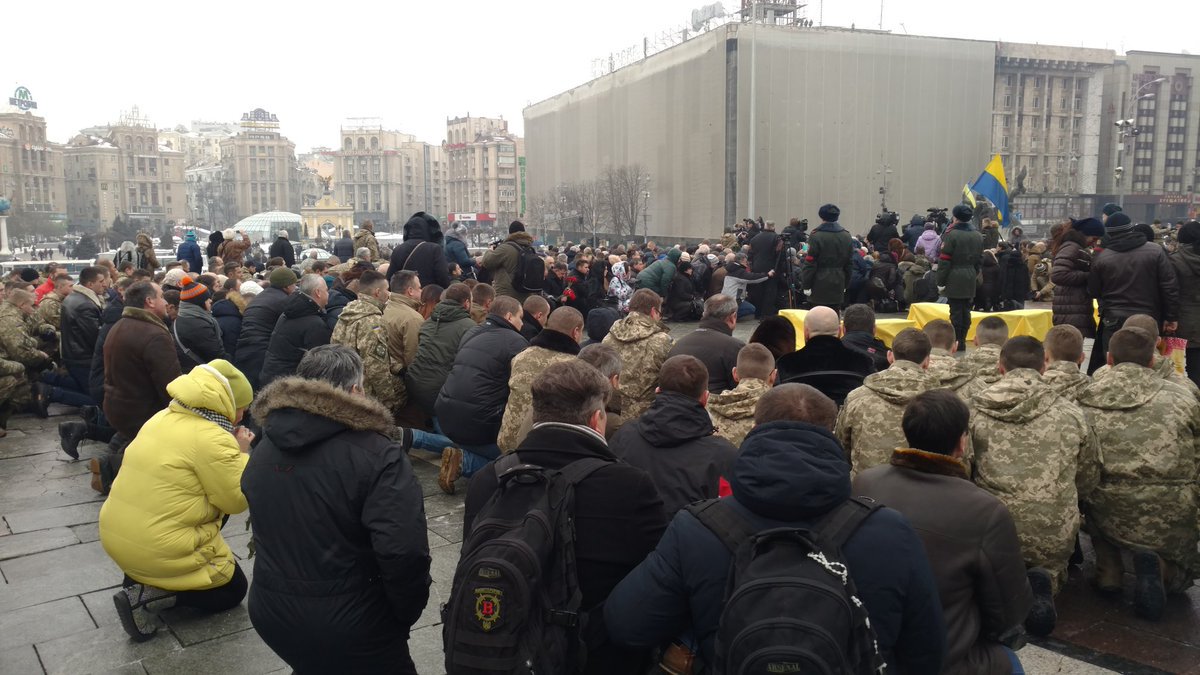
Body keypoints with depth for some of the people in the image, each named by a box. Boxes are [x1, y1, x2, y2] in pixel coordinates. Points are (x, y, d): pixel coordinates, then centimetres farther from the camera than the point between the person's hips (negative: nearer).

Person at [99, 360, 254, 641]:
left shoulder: (163, 417, 6)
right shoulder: (212, 439, -20)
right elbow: (237, 500, -14)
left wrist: (231, 450, 9)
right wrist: (242, 453, -3)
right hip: (156, 550, -8)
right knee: (234, 588, 12)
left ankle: (140, 576, 13)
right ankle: (144, 596, -6)